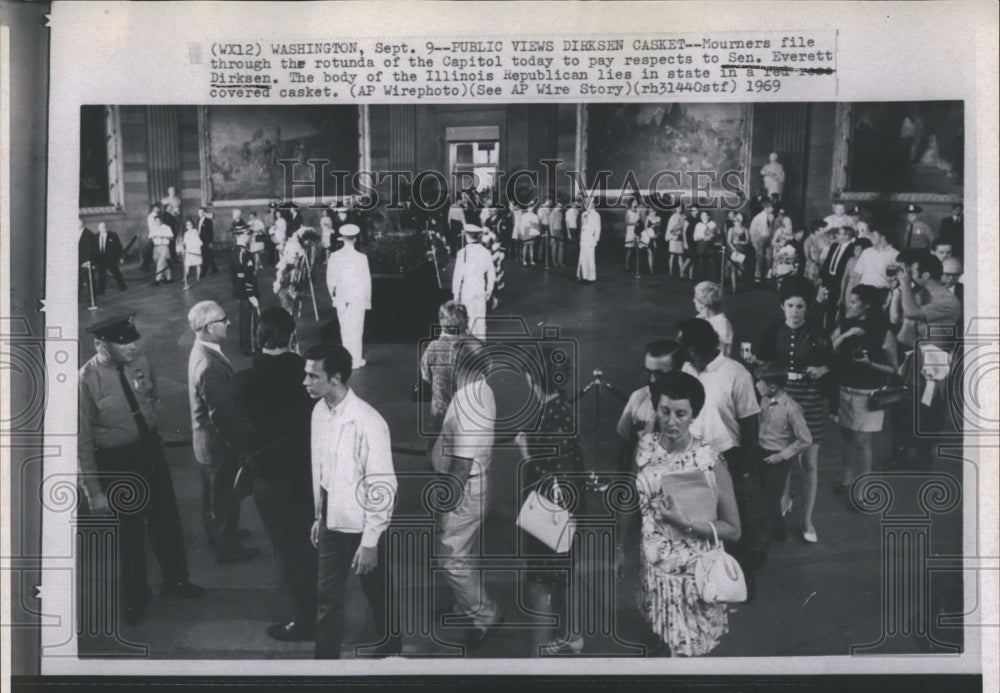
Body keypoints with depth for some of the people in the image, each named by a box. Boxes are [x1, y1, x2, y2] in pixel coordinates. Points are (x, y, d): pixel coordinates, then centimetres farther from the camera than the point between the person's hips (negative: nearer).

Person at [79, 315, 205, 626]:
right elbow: (83, 440, -18)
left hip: (149, 447, 4)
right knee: (129, 529, 15)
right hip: (116, 460, -4)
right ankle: (135, 597, 39)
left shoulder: (140, 361, -12)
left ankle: (175, 580, 44)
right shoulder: (87, 381, -25)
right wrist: (94, 491, -15)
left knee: (166, 518, 20)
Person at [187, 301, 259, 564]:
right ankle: (227, 549, 27)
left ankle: (217, 534, 46)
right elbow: (222, 415, -28)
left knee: (212, 493, 27)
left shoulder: (201, 351, -1)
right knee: (224, 497, 10)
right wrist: (240, 447, -17)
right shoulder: (210, 366, -33)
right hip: (218, 443, -9)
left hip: (205, 440, 9)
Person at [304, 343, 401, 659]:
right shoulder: (319, 411, -5)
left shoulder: (368, 423, -26)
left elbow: (383, 486, -21)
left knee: (377, 594, 17)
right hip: (331, 523, 5)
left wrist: (370, 541, -18)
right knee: (327, 597, 14)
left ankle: (388, 650, 42)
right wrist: (318, 516, 14)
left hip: (361, 527, -5)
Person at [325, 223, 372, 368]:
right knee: (356, 328, 4)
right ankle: (356, 360, 8)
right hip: (358, 298, -2)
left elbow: (330, 280, 2)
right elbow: (367, 280, -6)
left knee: (345, 329, 13)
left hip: (341, 298, 2)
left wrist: (333, 295, 17)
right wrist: (368, 299, 5)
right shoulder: (361, 258, -11)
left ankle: (347, 357, 18)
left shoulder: (334, 257, -4)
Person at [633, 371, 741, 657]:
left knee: (687, 649, 4)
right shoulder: (645, 446, -7)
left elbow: (733, 530, -12)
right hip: (654, 567, 4)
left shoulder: (710, 462, -19)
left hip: (694, 572, -3)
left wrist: (686, 522, -23)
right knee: (669, 643, 17)